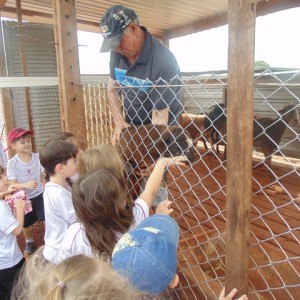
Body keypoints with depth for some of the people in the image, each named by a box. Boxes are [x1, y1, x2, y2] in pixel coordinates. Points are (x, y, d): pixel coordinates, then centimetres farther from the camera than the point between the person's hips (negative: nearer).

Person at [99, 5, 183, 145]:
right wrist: (119, 122, -10)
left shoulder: (162, 61, -26)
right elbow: (113, 91, 6)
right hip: (131, 127, 6)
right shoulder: (117, 53, -6)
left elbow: (160, 114, -25)